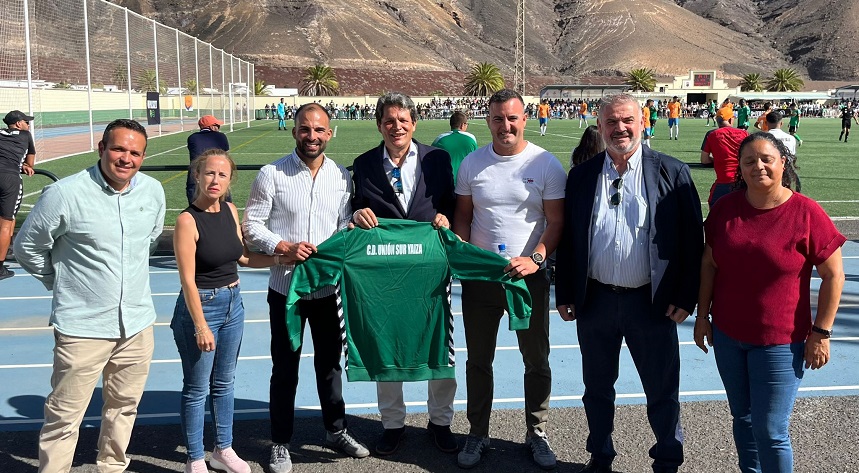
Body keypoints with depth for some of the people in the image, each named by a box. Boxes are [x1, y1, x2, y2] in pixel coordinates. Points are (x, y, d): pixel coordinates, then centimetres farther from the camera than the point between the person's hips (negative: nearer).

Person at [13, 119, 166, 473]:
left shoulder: (153, 191, 1)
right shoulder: (65, 194, -15)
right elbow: (26, 247, -2)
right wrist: (63, 283, 7)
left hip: (138, 324, 5)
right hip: (83, 327, -5)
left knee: (124, 407, 19)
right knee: (64, 417, 1)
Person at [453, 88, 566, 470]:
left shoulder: (546, 164, -6)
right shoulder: (472, 163, 3)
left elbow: (556, 221, -6)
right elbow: (463, 214, 9)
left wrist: (535, 259, -19)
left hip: (528, 276, -2)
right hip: (479, 277, 2)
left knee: (536, 360, 9)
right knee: (478, 359, 12)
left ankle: (537, 434, 26)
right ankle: (477, 435, 27)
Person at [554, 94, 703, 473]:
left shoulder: (672, 172, -4)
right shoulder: (582, 175, 4)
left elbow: (691, 240, -5)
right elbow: (567, 238, 7)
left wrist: (685, 297, -9)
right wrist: (564, 293, 4)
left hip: (652, 302, -2)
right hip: (595, 300, 3)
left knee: (663, 390, 10)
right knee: (597, 388, 17)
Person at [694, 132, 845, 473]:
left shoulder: (806, 214, -13)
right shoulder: (725, 208, -1)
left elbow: (833, 275, -9)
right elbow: (709, 264, 8)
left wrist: (821, 332, -9)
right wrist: (702, 315, 7)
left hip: (780, 342, -4)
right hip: (727, 335, 4)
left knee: (771, 431, 0)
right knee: (742, 417, 18)